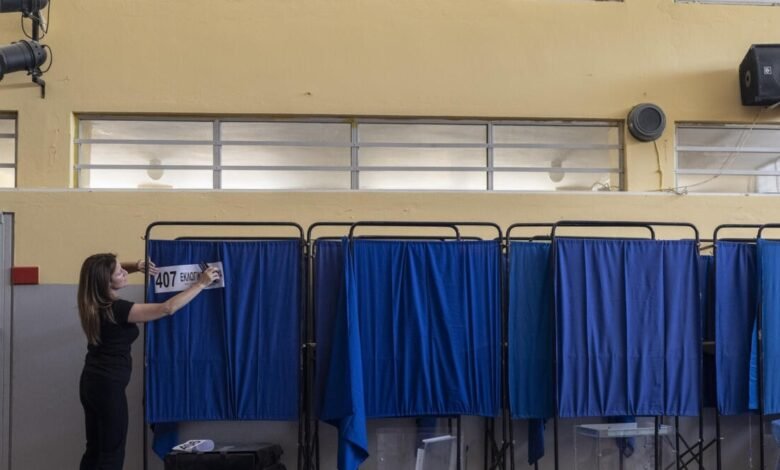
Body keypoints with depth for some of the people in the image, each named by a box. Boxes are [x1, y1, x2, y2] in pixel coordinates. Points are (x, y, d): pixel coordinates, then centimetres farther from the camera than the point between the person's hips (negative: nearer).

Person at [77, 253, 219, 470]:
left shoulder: (94, 302, 1)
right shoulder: (117, 309, -23)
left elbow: (118, 270, 21)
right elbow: (168, 308, -24)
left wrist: (136, 267, 1)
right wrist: (201, 284, -18)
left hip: (91, 382, 9)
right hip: (108, 386, -9)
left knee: (94, 449, 16)